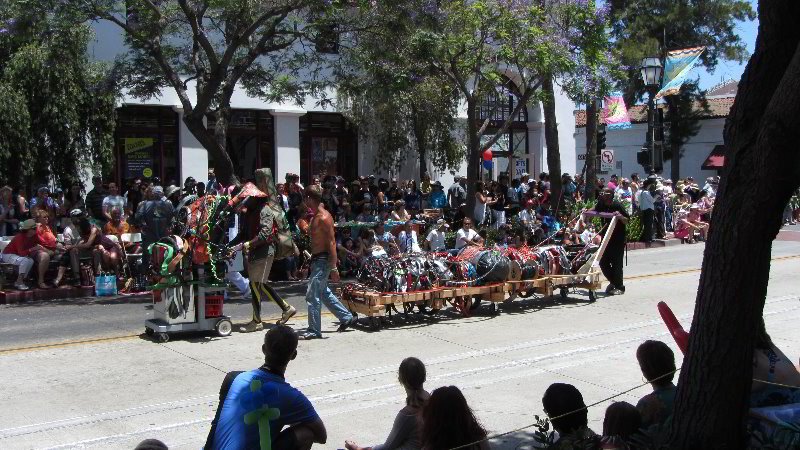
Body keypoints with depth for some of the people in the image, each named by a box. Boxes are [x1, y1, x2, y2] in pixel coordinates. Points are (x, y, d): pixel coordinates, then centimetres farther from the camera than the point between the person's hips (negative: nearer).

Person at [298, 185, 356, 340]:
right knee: (323, 292, 18)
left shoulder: (324, 218, -18)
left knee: (312, 295, -6)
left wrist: (333, 268, -23)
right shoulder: (315, 216, 12)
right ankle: (346, 317, 28)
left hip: (322, 260, -10)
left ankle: (314, 330, 2)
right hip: (317, 259, 10)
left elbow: (332, 243, -22)